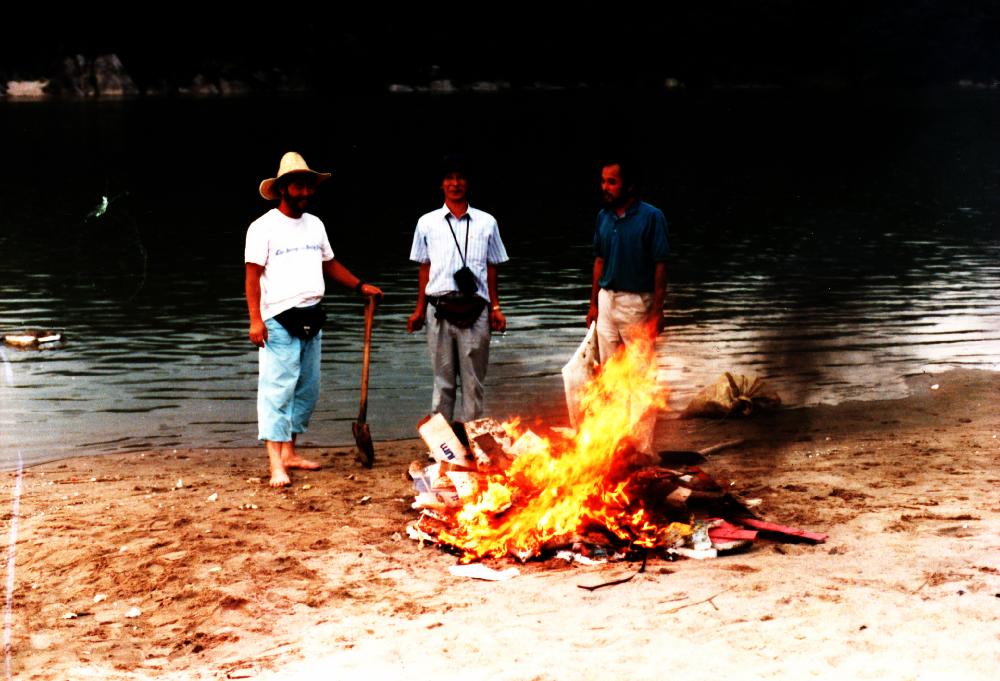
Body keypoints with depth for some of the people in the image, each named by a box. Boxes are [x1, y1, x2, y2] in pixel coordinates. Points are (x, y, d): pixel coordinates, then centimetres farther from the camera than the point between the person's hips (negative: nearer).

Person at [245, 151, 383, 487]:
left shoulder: (314, 224, 14)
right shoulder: (264, 227, -7)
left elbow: (330, 264, 23)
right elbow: (253, 275, -10)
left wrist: (360, 286, 14)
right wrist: (255, 320, -18)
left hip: (311, 319, 7)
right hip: (279, 321, -7)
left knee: (307, 389, 10)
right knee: (277, 388, -10)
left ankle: (289, 452, 19)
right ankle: (275, 463, -12)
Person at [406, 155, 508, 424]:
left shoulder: (486, 222, 8)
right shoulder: (427, 223, 9)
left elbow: (491, 268, 11)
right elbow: (425, 268, 12)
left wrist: (495, 308, 6)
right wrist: (419, 310, 9)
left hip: (475, 311, 0)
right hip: (440, 310, 0)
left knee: (473, 380, 2)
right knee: (443, 380, 5)